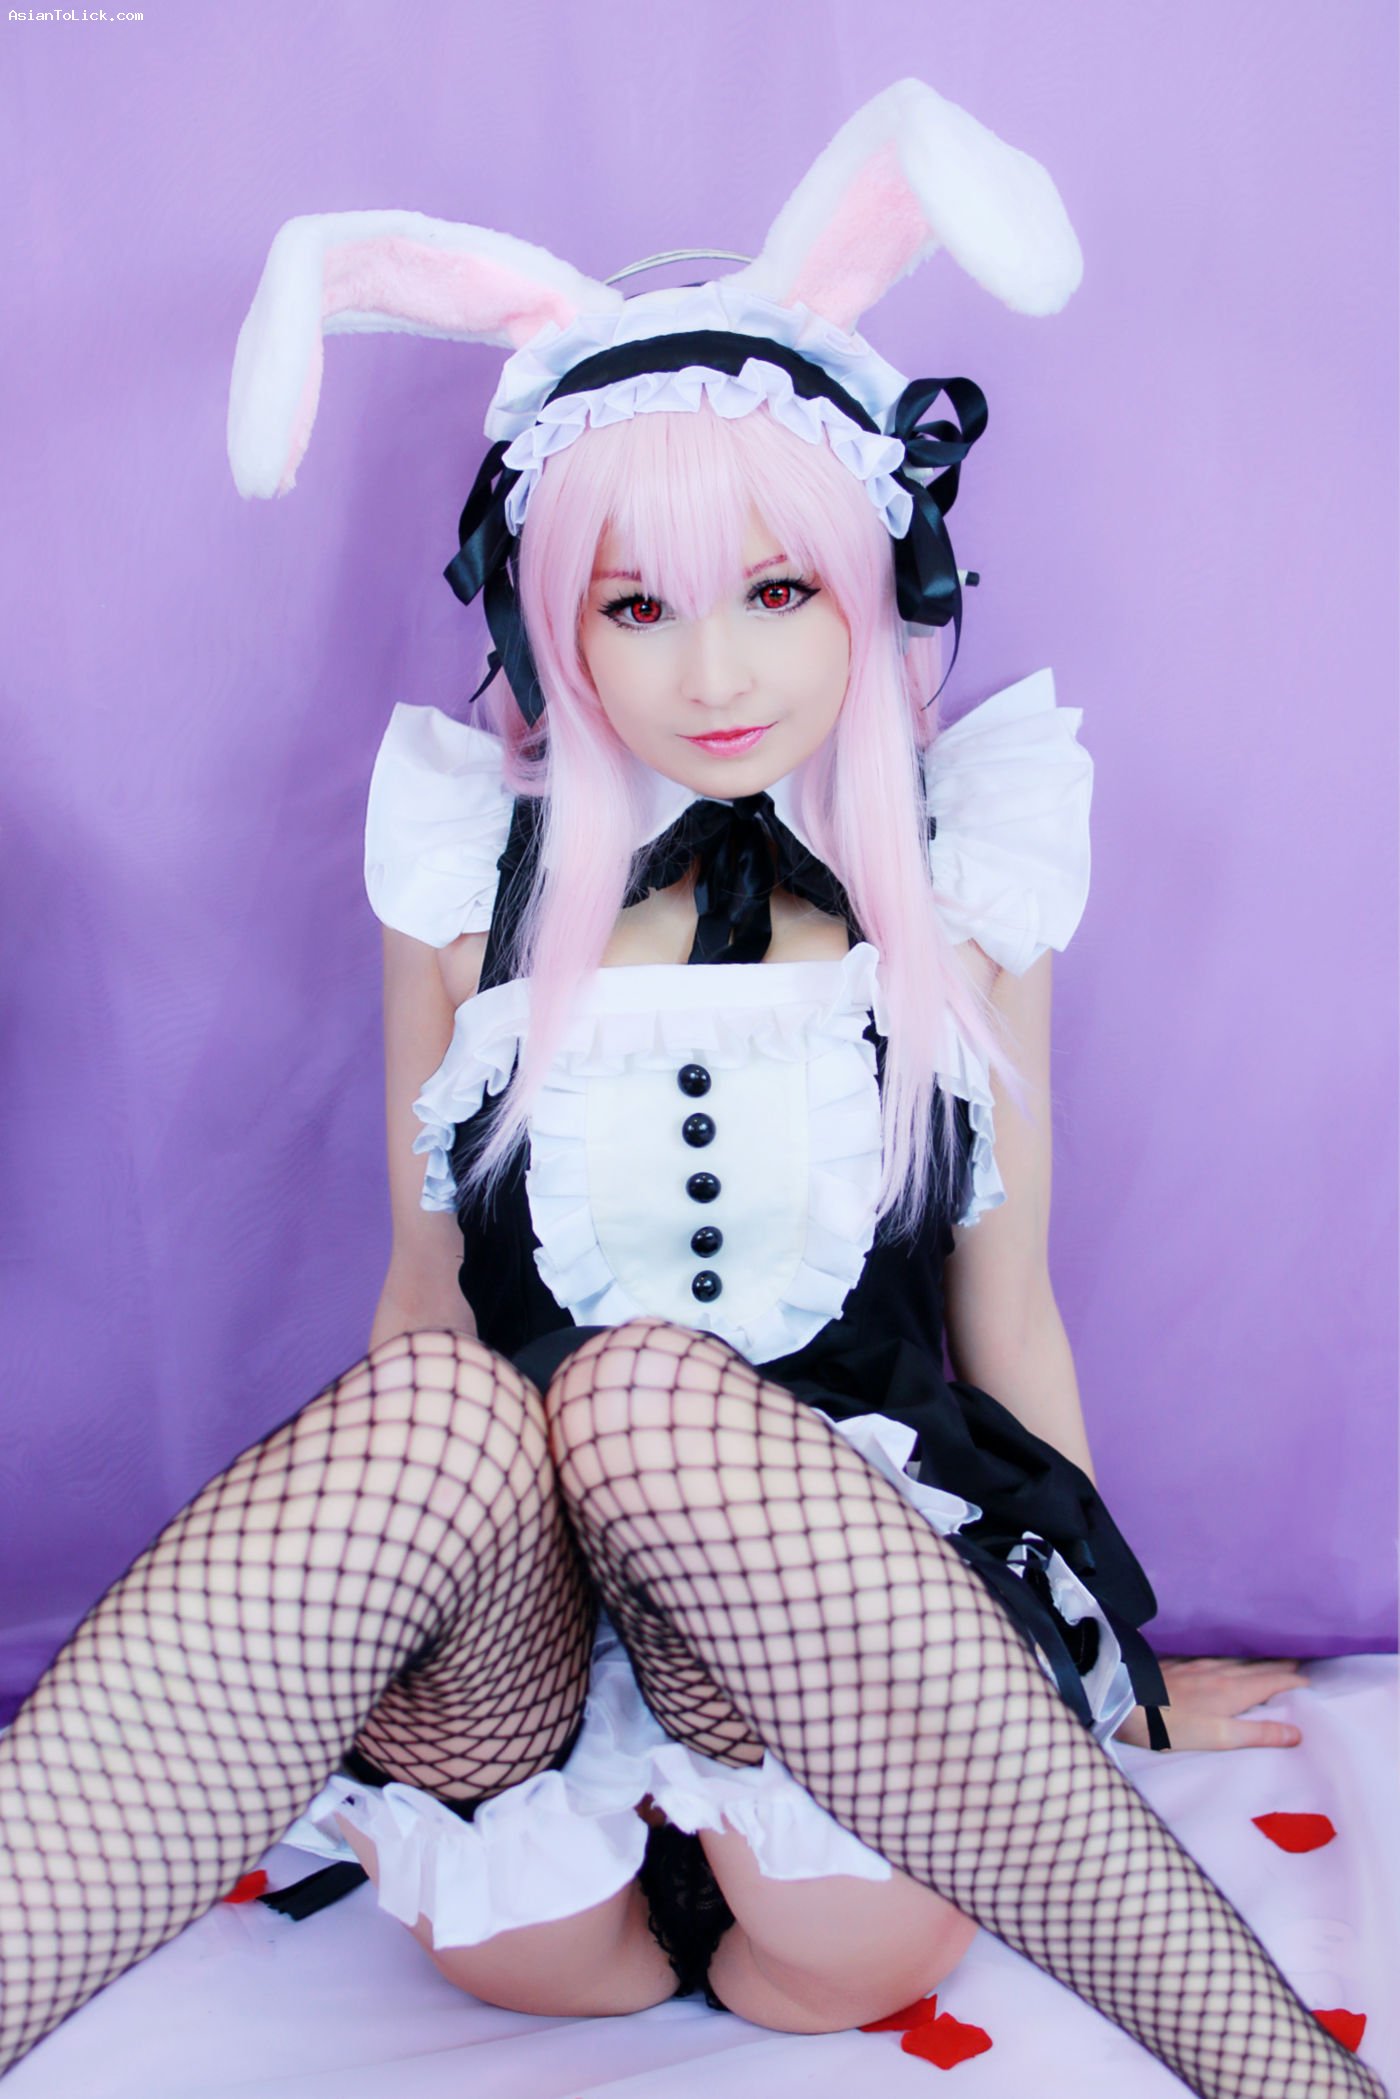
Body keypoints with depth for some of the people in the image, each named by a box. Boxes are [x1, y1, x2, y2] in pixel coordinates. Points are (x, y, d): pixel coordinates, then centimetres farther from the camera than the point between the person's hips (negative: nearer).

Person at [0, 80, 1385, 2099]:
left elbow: (1006, 1305, 10)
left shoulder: (963, 882, 3)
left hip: (866, 1563, 0)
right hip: (499, 1573, 1)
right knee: (459, 1591, -36)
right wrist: (258, 1651, 20)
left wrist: (1126, 1672, 18)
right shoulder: (476, 868, 4)